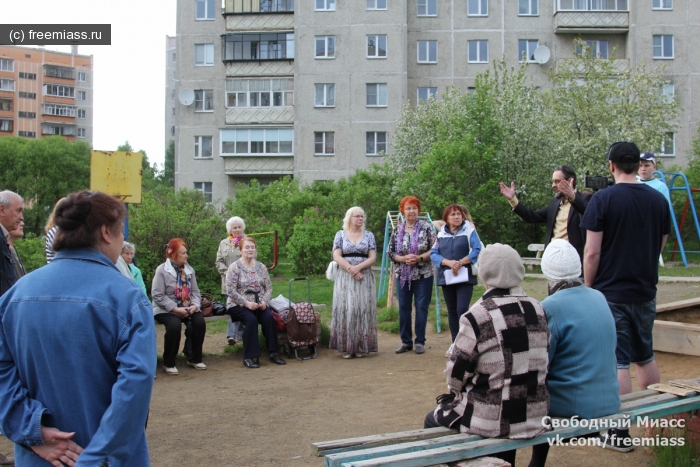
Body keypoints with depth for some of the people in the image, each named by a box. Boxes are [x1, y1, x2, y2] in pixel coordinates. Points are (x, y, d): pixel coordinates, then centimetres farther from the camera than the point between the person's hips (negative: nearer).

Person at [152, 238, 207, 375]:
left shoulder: (189, 270, 7)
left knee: (200, 322, -22)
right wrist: (175, 309, -22)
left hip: (187, 308, 5)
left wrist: (195, 305, -13)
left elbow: (195, 292, 8)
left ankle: (194, 359, -2)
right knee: (174, 325, -34)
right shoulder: (162, 270, -10)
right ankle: (169, 363, -15)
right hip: (167, 310, -5)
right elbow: (157, 295, -16)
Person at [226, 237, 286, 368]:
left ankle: (273, 353, -18)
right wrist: (247, 303, -20)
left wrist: (264, 301, -12)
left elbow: (268, 288, 7)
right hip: (238, 305, -4)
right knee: (251, 319, -32)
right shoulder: (234, 267, -5)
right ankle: (249, 357, -24)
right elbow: (231, 290, -12)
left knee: (269, 317, -26)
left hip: (259, 304, 4)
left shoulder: (261, 267, 9)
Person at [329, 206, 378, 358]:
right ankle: (346, 347, 0)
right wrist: (351, 269, -15)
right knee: (345, 310, -4)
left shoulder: (369, 235, 8)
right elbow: (336, 256, -3)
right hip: (345, 277, -1)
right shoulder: (340, 235, 5)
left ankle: (361, 347, 5)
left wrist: (358, 267, -15)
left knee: (363, 310, -1)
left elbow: (373, 257, 0)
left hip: (365, 277, 1)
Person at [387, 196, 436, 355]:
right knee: (403, 308, 6)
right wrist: (403, 259, -13)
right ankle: (406, 341, 17)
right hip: (403, 276, 3)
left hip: (423, 275, -3)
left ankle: (420, 342, 12)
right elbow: (390, 252, 5)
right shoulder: (397, 230, 5)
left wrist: (419, 258, -19)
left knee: (421, 308, 2)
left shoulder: (426, 227, -4)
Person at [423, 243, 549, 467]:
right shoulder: (537, 309, -2)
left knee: (432, 420, 20)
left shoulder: (478, 316, -19)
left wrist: (459, 393, 12)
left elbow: (457, 374, -11)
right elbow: (539, 362, 7)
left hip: (492, 419, -5)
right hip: (535, 416, 5)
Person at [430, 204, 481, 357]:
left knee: (462, 309, -14)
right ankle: (455, 343, 18)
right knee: (452, 311, 10)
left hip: (465, 276, -4)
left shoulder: (469, 230, -1)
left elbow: (477, 251, -10)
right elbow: (433, 254, 0)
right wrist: (449, 262, -17)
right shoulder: (441, 234, 8)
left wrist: (460, 263, -21)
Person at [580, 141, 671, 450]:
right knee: (645, 357, 20)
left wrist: (589, 286, -3)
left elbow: (592, 252, -14)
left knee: (617, 361, 0)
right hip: (646, 291, 5)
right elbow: (660, 245, 13)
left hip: (611, 292, -5)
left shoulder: (603, 199, -13)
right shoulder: (659, 200, 3)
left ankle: (621, 432, 5)